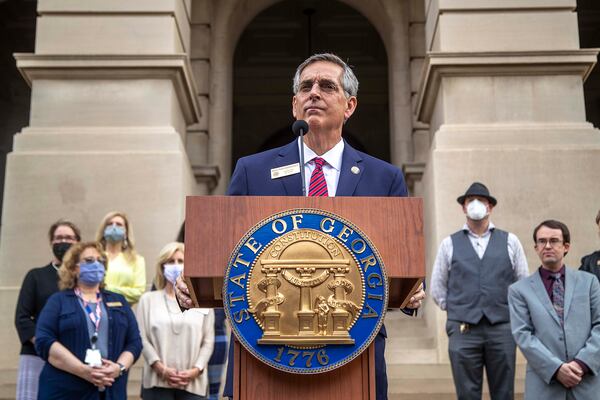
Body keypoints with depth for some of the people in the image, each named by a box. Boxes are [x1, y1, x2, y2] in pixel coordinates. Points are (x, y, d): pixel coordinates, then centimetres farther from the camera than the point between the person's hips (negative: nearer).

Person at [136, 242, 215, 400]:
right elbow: (142, 338, 1)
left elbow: (208, 341, 6)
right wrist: (161, 369, -11)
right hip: (158, 381, 0)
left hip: (194, 383, 1)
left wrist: (196, 370, -9)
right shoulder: (148, 299, 12)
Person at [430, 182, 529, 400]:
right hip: (463, 331, 0)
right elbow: (437, 287, 12)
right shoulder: (449, 244, 8)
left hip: (502, 328, 1)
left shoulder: (510, 242, 8)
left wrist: (512, 310, 11)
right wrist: (456, 309, 9)